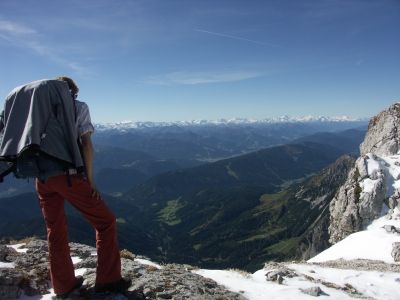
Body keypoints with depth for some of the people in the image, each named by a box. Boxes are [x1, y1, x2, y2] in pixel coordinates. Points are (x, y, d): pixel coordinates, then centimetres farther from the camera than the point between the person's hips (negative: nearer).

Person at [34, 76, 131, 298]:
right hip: (67, 174, -6)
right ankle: (108, 280, 8)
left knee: (55, 232, 17)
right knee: (105, 222, 7)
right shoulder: (78, 106, 4)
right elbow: (86, 144, -6)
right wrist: (90, 180, -4)